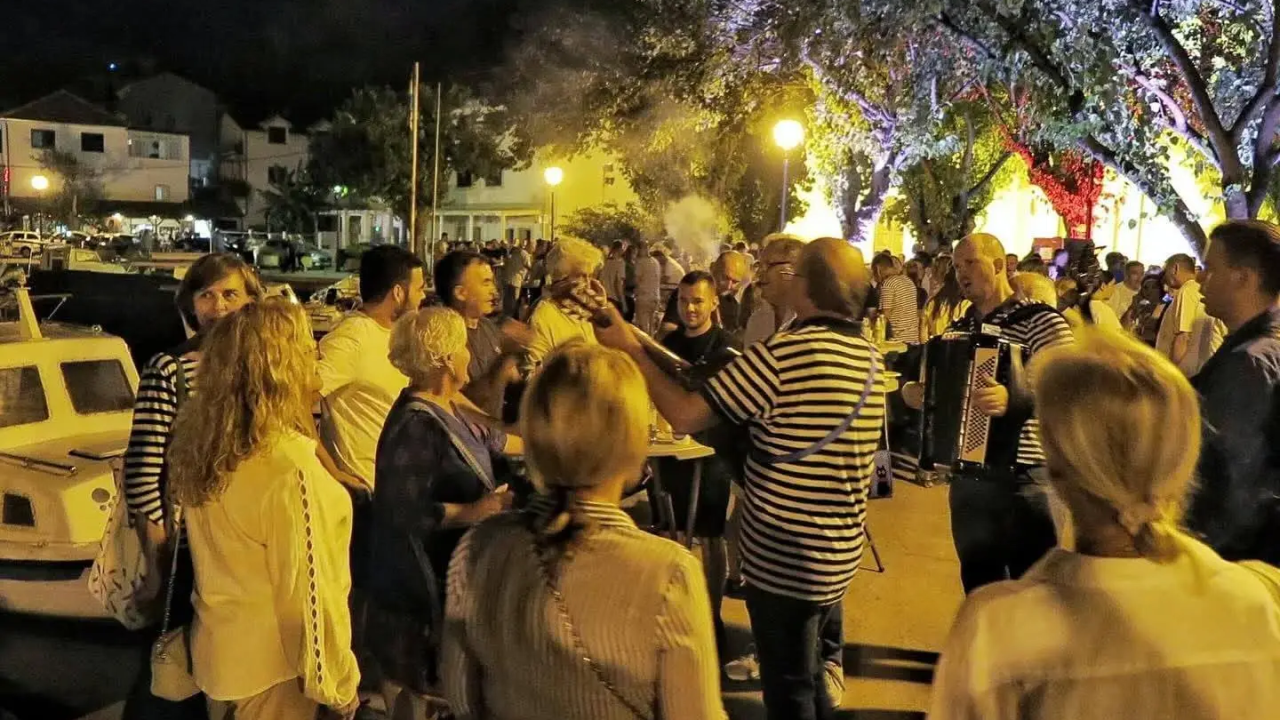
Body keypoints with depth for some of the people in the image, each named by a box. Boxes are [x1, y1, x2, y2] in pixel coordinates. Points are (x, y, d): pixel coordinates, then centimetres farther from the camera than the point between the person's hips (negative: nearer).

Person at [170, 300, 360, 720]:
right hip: (271, 662, -7)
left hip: (215, 648, 7)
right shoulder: (290, 467, -27)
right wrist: (337, 681, -12)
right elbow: (308, 591, -22)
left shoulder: (199, 444, -3)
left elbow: (217, 557, 6)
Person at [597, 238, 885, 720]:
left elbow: (685, 416, -22)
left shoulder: (784, 352, -22)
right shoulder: (872, 359, 3)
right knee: (809, 676, 26)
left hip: (783, 555, -8)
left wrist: (630, 349, -11)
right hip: (838, 551, 8)